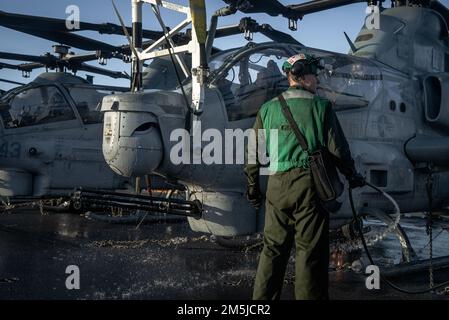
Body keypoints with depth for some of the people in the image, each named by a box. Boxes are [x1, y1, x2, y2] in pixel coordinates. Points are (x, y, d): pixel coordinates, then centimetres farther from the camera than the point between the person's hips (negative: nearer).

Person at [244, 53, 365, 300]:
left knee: (273, 248, 14)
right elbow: (337, 148, -2)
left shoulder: (268, 108, 10)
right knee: (310, 251, 4)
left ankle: (262, 299, 21)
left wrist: (253, 188, 21)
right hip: (310, 185, -3)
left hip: (277, 185, 4)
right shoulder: (320, 106, 0)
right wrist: (351, 175, 15)